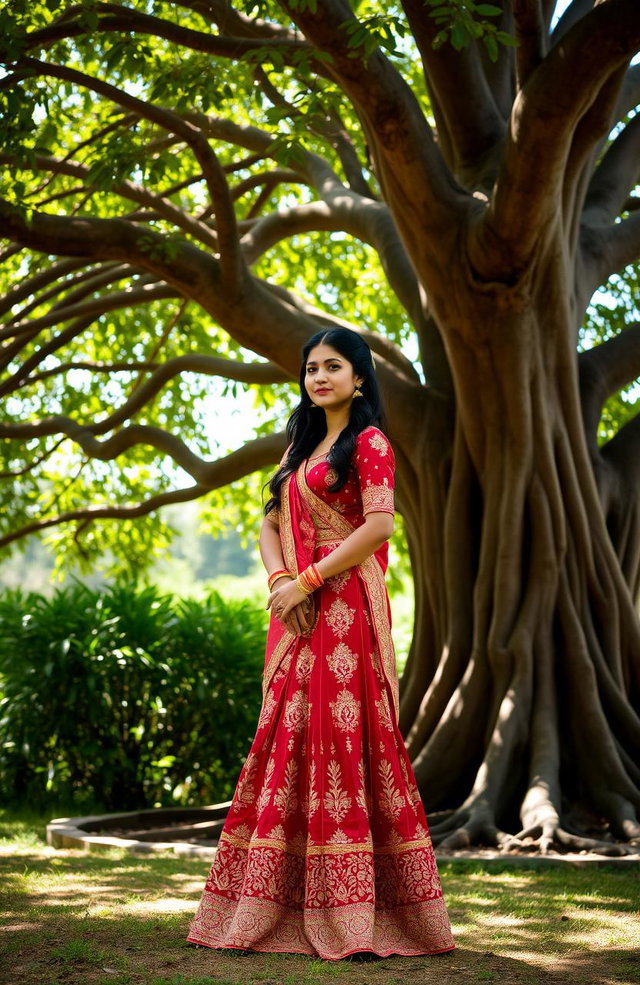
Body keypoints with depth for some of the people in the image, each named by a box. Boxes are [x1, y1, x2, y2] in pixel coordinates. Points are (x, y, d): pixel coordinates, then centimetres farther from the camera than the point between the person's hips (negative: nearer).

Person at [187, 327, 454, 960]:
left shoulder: (369, 441, -2)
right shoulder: (301, 445, 21)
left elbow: (379, 525, -14)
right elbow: (271, 523, 17)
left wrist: (307, 580, -13)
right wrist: (279, 579, -3)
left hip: (345, 605, -7)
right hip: (296, 610, 7)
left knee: (340, 735, -9)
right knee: (286, 739, 5)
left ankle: (347, 914, -4)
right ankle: (264, 906, 10)